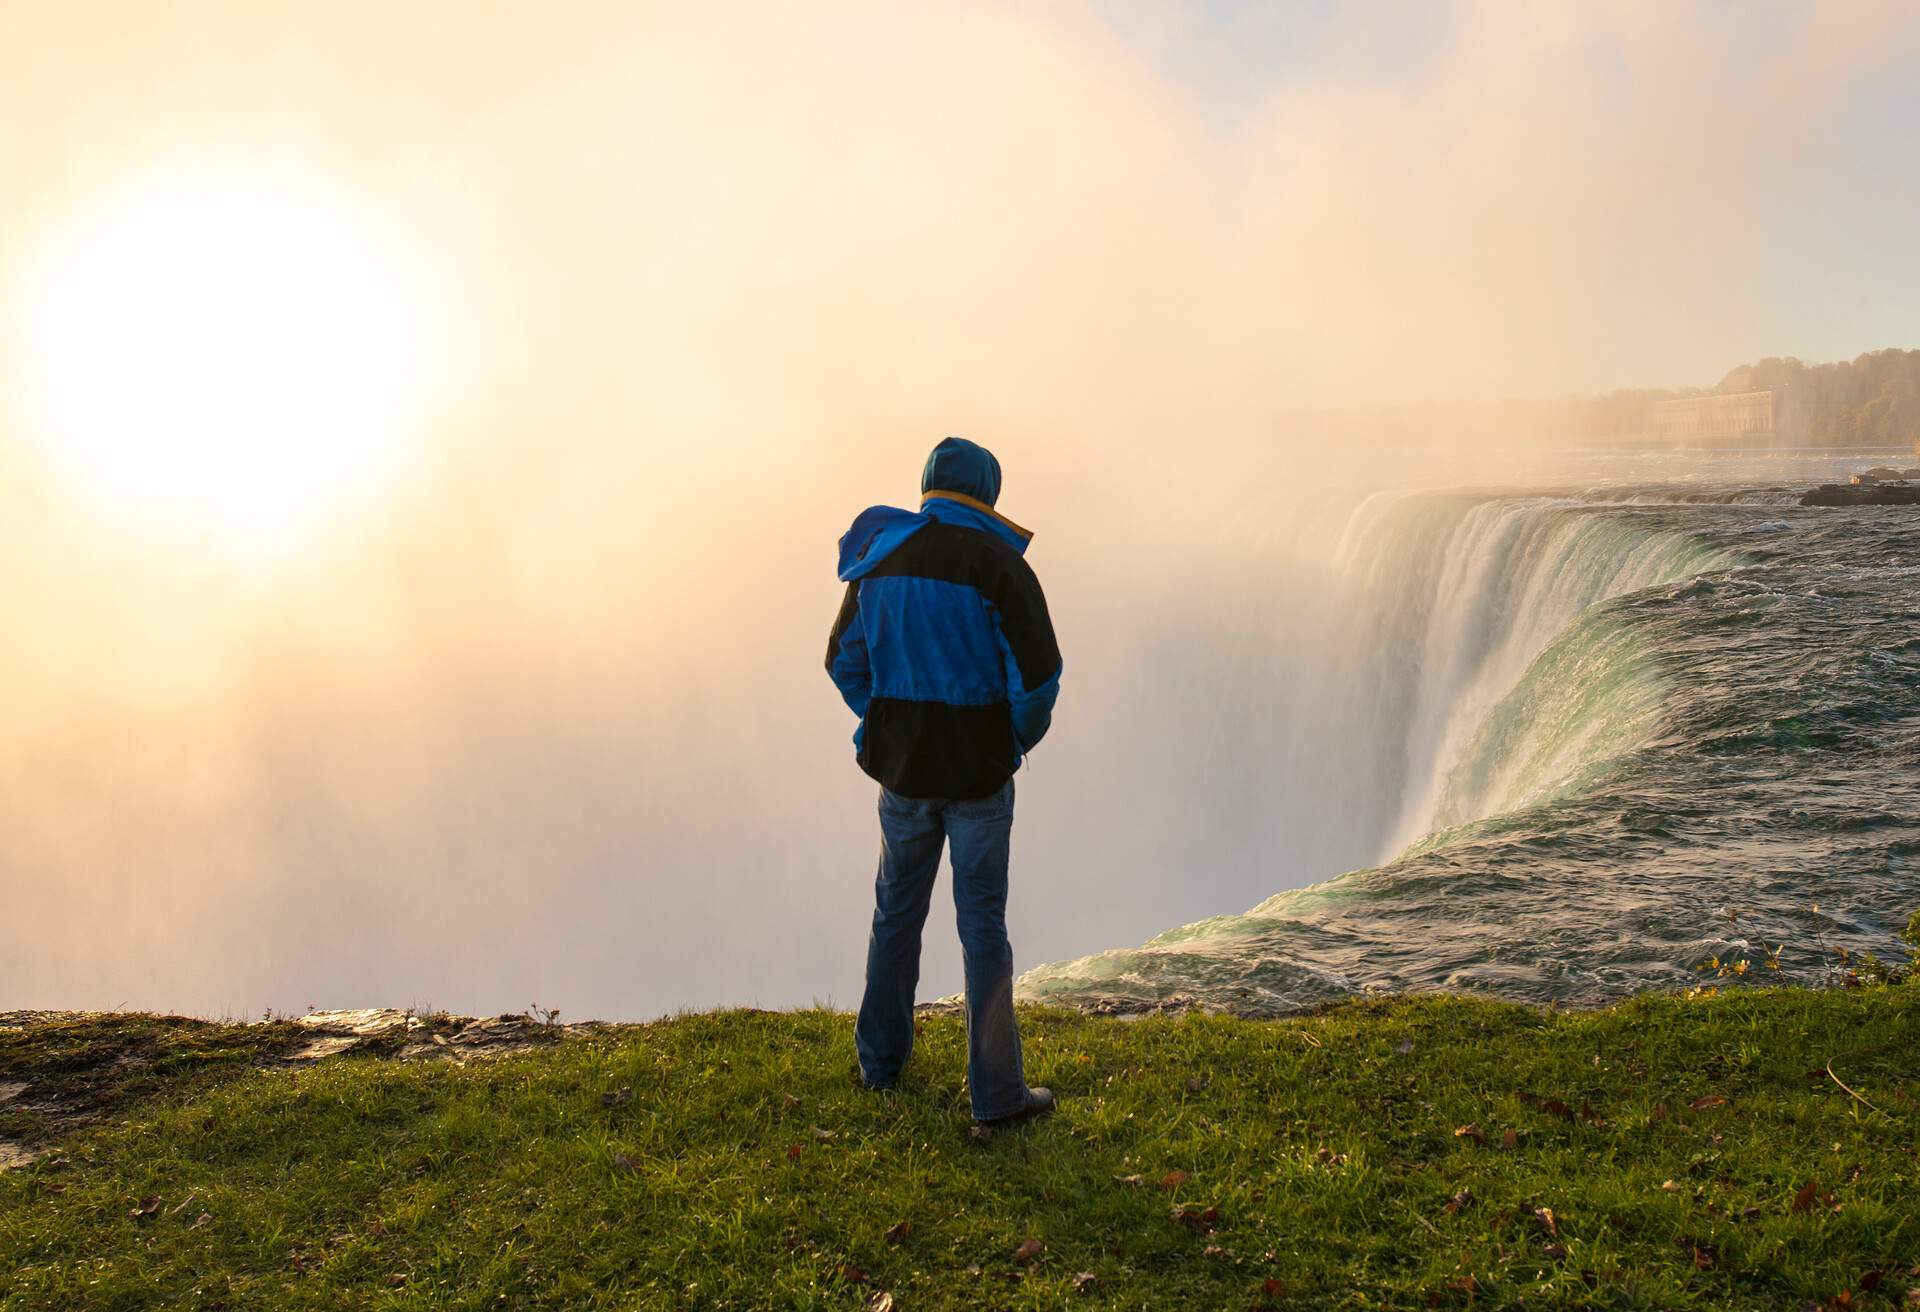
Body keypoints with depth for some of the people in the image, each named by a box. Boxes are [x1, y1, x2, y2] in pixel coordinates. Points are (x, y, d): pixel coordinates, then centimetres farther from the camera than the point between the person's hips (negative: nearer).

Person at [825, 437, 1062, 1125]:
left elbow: (845, 661, 7)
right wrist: (1019, 741, 1)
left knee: (897, 911, 20)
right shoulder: (998, 564, -14)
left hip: (902, 768, 4)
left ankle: (882, 1057, 34)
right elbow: (1038, 676, -18)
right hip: (979, 773, -3)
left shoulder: (878, 558, 0)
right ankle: (996, 1091, 11)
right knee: (983, 925, 5)